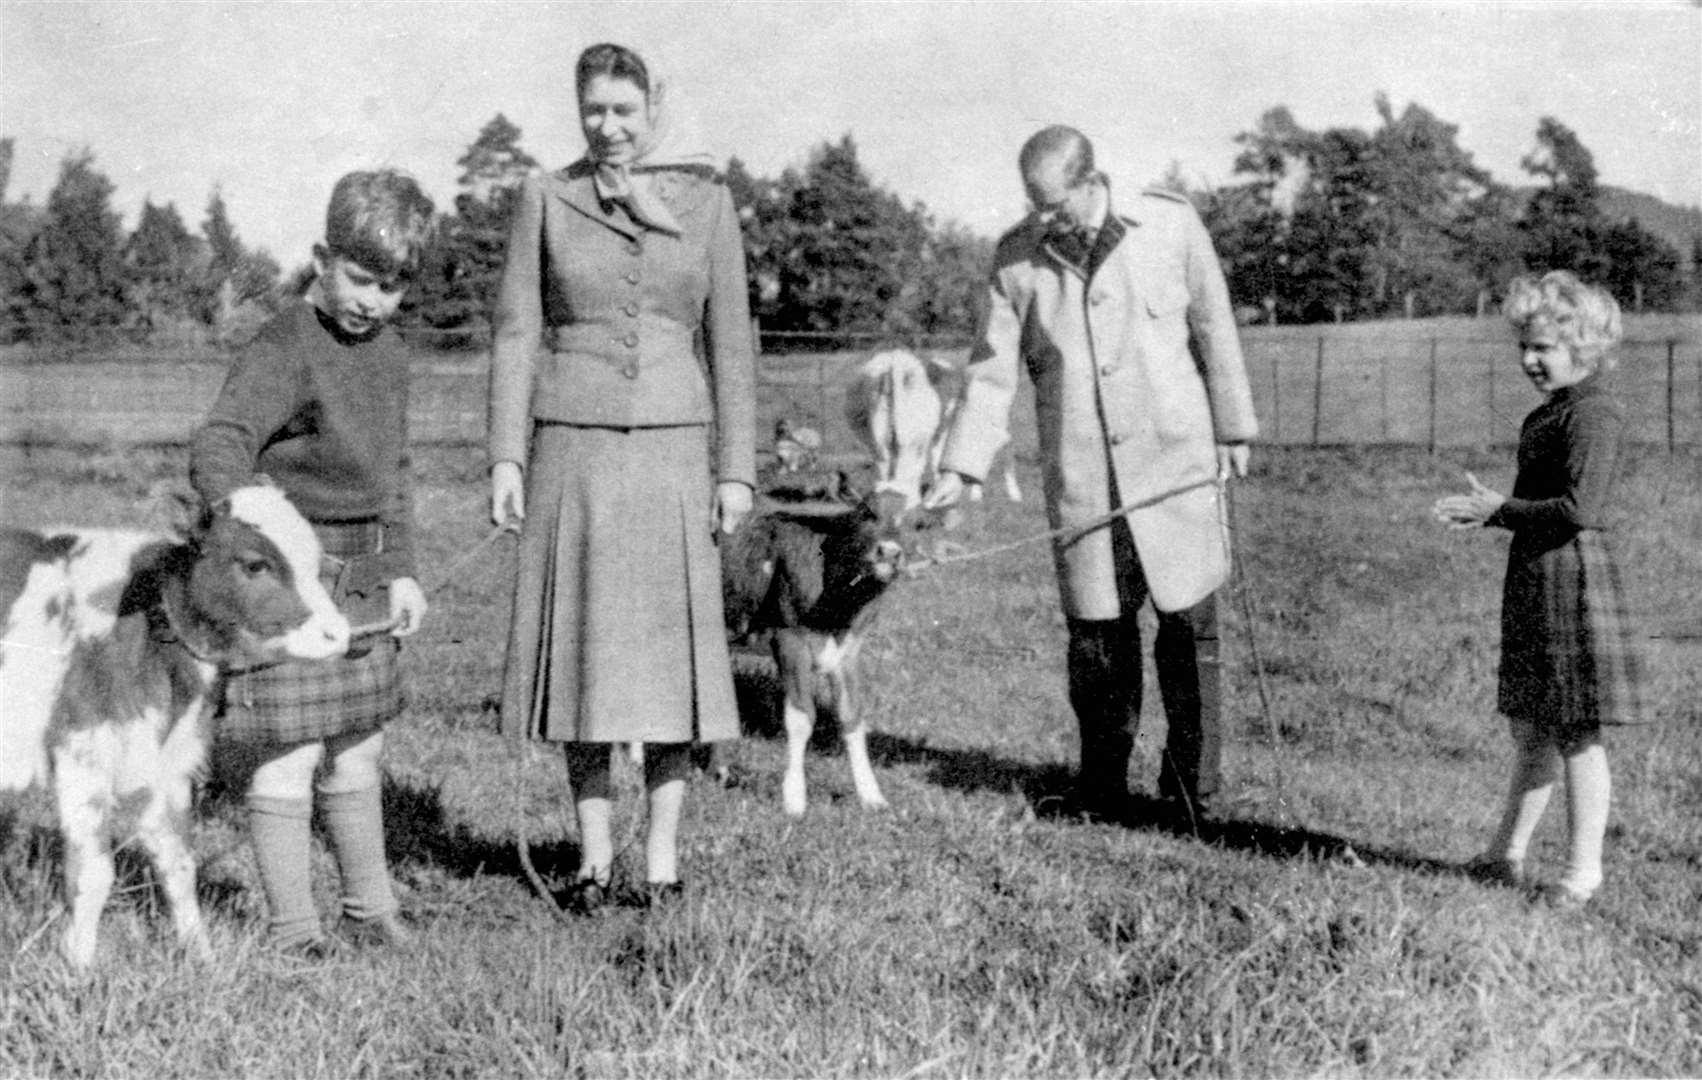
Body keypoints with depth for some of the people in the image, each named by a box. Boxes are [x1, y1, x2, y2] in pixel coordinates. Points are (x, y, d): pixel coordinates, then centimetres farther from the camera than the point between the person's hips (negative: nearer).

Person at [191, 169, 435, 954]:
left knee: (358, 753, 17)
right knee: (288, 758, -3)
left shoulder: (389, 355, 10)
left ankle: (371, 911, 29)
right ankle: (293, 930, 7)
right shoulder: (286, 351, -15)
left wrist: (401, 569, 15)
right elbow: (215, 448, -27)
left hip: (363, 578, 8)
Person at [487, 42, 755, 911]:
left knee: (669, 646, 2)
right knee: (581, 645, 3)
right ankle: (593, 855, 13)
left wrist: (736, 470, 0)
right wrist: (505, 457, -5)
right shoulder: (545, 199, 4)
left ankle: (662, 854, 12)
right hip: (573, 449, 0)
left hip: (672, 449, 0)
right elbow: (515, 334, 3)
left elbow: (729, 343, 4)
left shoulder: (706, 202, 5)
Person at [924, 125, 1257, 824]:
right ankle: (1102, 795, 19)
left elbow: (1214, 330, 6)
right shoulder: (1017, 257, 1)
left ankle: (1192, 791, 12)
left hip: (1174, 462, -1)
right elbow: (991, 371, 3)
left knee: (1189, 627, -1)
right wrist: (960, 466, -5)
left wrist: (1232, 431, 10)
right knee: (1097, 636, 4)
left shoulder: (1170, 224, -2)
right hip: (1078, 478, 1)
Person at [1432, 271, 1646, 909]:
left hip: (1573, 579, -10)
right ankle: (1507, 854, 25)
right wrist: (1484, 513, 9)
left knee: (1577, 734, -2)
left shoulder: (1593, 413, -16)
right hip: (1535, 581, 10)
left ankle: (1583, 870, 5)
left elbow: (1579, 509, -24)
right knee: (1530, 729, 16)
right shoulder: (1550, 411, 15)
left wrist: (1500, 511, -16)